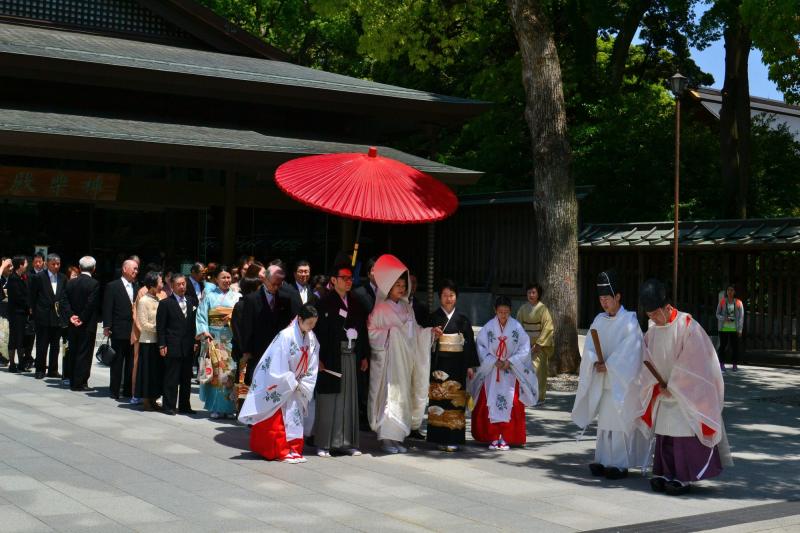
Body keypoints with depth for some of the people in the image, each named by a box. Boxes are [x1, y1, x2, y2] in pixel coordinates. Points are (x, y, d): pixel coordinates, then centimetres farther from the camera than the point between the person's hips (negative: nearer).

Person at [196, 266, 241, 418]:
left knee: (232, 371, -4)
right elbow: (202, 316, 2)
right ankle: (217, 407, 3)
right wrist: (204, 332, -10)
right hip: (214, 338, -1)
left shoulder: (237, 296, 11)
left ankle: (229, 405, 4)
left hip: (233, 338, 1)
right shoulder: (209, 296, 9)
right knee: (216, 371, -4)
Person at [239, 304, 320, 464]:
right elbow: (278, 367, -22)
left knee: (295, 415, 7)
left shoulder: (311, 338, -5)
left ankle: (293, 450, 14)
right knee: (276, 420, -1)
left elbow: (311, 367, 2)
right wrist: (294, 384, -13)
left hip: (293, 384, 6)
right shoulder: (286, 336, -24)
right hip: (275, 384, -6)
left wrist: (302, 385, -5)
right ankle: (281, 452, 5)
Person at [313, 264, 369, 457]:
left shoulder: (356, 304, 12)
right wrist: (319, 358, -15)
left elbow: (362, 330, 15)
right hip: (331, 358, -5)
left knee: (349, 400, 7)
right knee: (328, 400, -1)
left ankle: (346, 442, 14)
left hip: (351, 357, 5)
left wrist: (364, 356, 12)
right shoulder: (325, 303, -4)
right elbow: (318, 331, -9)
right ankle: (323, 444, 4)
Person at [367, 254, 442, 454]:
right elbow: (371, 332, -8)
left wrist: (431, 332, 3)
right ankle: (387, 437, -5)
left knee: (403, 396, 7)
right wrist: (390, 332, -18)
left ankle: (396, 437, 13)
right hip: (389, 359, -6)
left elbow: (414, 331, 16)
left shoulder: (406, 307, 13)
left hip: (405, 360, 6)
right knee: (390, 395, -9)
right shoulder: (381, 309, -6)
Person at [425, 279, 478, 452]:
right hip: (439, 365, -1)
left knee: (455, 401, -2)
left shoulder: (462, 319, 9)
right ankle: (441, 438, 0)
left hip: (457, 366, 1)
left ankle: (453, 439, 1)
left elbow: (469, 343, 9)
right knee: (439, 400, -5)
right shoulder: (433, 318, 5)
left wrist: (470, 366, 5)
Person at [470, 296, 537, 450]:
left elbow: (524, 348, -3)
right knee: (491, 404, -2)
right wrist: (494, 361, -12)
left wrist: (510, 361, -13)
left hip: (511, 372, -1)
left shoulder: (516, 327, -4)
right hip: (491, 372, 1)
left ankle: (505, 438, 2)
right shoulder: (489, 327, -3)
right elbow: (481, 347, -1)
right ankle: (493, 437, 5)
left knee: (510, 405, -4)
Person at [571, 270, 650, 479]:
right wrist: (596, 361, -14)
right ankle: (603, 460, 13)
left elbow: (627, 351, -14)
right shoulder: (599, 320, 11)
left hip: (623, 380, -6)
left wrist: (608, 365, -15)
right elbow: (589, 347, 4)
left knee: (621, 421, -6)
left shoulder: (630, 320, -6)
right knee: (604, 420, 8)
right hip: (603, 380, 6)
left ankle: (620, 464, -2)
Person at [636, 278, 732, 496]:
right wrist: (658, 385, -10)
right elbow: (646, 359, 3)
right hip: (665, 393, 6)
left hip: (687, 394, -6)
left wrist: (673, 387, -14)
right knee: (664, 433, 8)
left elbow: (690, 362, -18)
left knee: (685, 434, -4)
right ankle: (666, 474, 15)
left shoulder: (687, 326, -18)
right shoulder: (653, 329, 2)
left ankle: (685, 478, 2)